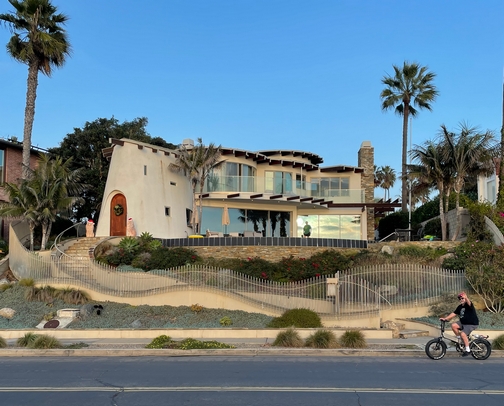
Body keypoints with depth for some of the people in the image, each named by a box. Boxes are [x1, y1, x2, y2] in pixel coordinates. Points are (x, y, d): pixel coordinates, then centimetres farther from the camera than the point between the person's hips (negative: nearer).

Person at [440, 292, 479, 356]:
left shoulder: (468, 305, -15)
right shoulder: (460, 307, 8)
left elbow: (469, 303, -40)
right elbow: (454, 313, 9)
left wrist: (466, 298, -63)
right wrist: (445, 318, -1)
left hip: (472, 324, -8)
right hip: (463, 323, 8)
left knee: (463, 334, -25)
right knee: (453, 325, -14)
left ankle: (468, 350, -11)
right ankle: (460, 339, 3)